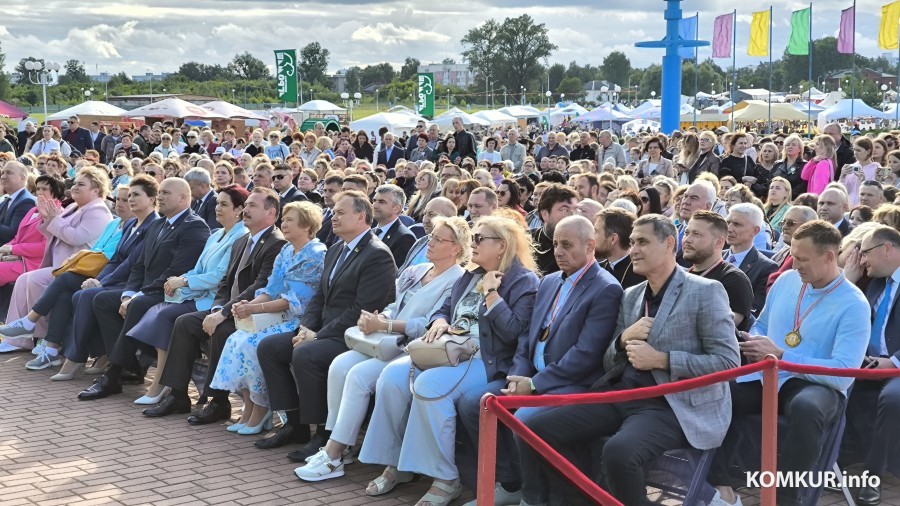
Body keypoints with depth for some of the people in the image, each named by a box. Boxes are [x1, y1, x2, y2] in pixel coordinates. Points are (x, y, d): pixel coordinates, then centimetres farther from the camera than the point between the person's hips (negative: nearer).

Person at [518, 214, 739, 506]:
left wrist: (661, 360, -15)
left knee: (618, 451, -36)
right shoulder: (630, 296, 17)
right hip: (622, 395, 6)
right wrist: (623, 340, -5)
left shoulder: (705, 291, -2)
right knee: (535, 430, -10)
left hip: (674, 405, -6)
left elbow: (728, 361, -10)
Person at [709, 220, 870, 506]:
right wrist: (755, 345, -3)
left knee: (807, 409, -41)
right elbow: (761, 326, 23)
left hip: (816, 384, -6)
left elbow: (843, 373, -18)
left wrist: (780, 356, -21)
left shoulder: (853, 305, -10)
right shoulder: (786, 281, 8)